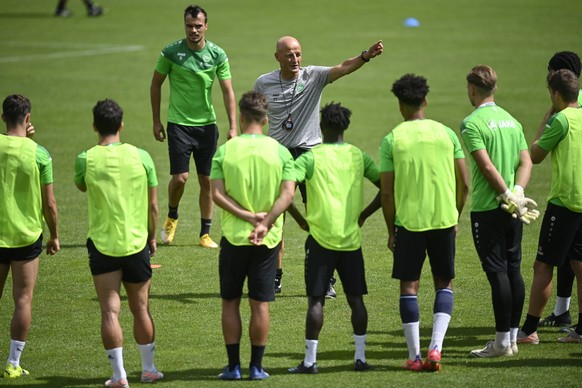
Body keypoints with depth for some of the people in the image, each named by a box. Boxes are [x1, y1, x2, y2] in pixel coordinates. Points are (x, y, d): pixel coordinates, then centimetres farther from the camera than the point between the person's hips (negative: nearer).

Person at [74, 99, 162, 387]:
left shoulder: (86, 160, -9)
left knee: (109, 310, -1)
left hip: (102, 243, -2)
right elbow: (153, 206, 2)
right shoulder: (141, 157, -5)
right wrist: (152, 237, 16)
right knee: (141, 309, 15)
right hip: (136, 242, 2)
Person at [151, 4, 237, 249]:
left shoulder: (217, 54, -3)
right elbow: (156, 85, 5)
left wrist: (233, 126, -8)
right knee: (180, 177, -11)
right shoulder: (171, 52, -7)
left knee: (207, 180, 3)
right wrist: (156, 120, 4)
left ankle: (205, 234, 12)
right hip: (179, 124, -2)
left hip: (207, 125, 2)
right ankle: (172, 216, 18)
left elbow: (228, 91, -1)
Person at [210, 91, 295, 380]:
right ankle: (256, 366, 10)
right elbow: (287, 194, -12)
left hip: (233, 237, -1)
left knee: (230, 302, 10)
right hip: (268, 239, 1)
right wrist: (265, 223, -17)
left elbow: (217, 193, -12)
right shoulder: (280, 151, -3)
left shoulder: (225, 150, -5)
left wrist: (247, 215, -13)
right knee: (260, 304, 7)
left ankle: (233, 366, 10)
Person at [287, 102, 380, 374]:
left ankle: (310, 360, -1)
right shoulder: (358, 156, 6)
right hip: (352, 239, 3)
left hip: (321, 239, -3)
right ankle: (360, 357, 11)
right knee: (356, 298, 10)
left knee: (316, 300, -1)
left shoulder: (311, 158, -5)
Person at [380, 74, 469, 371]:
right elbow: (464, 184, 4)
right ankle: (436, 347, -4)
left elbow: (387, 192, -3)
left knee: (409, 286, 7)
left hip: (408, 222, -2)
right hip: (444, 219, 2)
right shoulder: (446, 133, 3)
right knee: (444, 283, 12)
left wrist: (391, 230, 7)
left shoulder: (391, 140, -3)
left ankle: (414, 356, 6)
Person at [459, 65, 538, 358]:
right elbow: (526, 162, 6)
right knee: (513, 270, 10)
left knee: (497, 272, -5)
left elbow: (486, 166, -19)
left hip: (487, 209, -7)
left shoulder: (472, 123, -11)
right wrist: (517, 191, -6)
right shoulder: (511, 120, 12)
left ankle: (502, 342, -2)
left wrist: (507, 194, -12)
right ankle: (513, 336, 16)